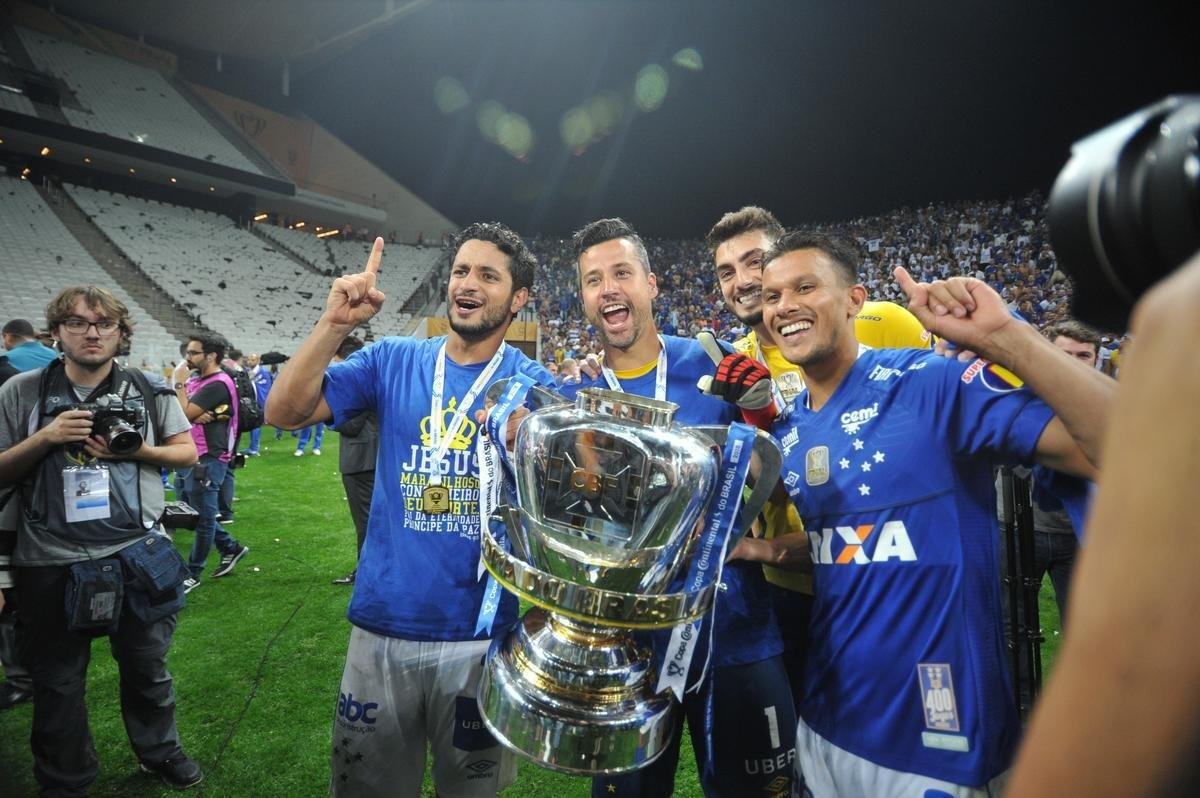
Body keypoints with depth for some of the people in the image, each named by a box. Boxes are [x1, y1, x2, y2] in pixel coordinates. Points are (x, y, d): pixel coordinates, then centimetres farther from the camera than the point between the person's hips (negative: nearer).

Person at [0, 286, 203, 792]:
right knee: (58, 683, 15)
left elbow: (188, 452, 4)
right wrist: (45, 437, -16)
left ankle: (161, 753, 40)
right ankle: (63, 783, 37)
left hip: (137, 555, 1)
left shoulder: (150, 390, -1)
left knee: (148, 667, 17)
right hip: (51, 563, 0)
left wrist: (135, 449, -14)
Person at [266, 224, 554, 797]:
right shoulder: (393, 361, 1)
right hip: (383, 623, 2)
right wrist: (335, 324, -17)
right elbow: (283, 412, -6)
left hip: (482, 633, -1)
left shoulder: (533, 385, -5)